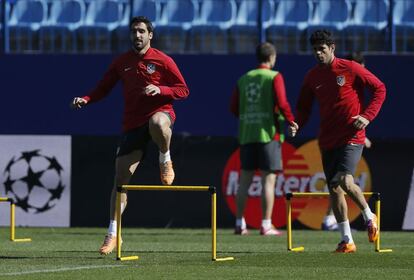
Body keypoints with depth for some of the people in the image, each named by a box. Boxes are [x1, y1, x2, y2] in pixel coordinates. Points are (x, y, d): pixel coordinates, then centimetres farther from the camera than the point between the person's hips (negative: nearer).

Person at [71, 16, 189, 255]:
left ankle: (166, 161, -12)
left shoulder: (163, 61, 0)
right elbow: (104, 88, 14)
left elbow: (183, 91, 0)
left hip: (161, 112, -3)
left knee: (158, 123, -44)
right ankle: (113, 233, 4)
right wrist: (86, 99, -6)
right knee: (121, 177, -4)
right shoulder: (122, 62, 10)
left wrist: (160, 89, -18)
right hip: (132, 123, 4)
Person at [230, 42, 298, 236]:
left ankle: (240, 224, 8)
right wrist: (291, 121, 1)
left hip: (246, 134, 5)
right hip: (268, 133, -5)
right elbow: (281, 103, -14)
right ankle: (266, 225, -6)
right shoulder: (274, 77, -4)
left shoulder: (244, 79, 11)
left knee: (245, 179, 8)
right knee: (268, 179, -3)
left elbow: (234, 107, 8)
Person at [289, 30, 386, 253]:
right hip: (327, 140, 5)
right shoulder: (312, 76, 7)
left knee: (344, 180, -23)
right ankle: (347, 241, 12)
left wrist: (367, 116, -12)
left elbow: (379, 88, -1)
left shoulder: (350, 69, -6)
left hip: (351, 137, -5)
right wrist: (297, 124, -5)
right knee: (334, 190, 4)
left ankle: (369, 216, 3)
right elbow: (303, 107, 16)